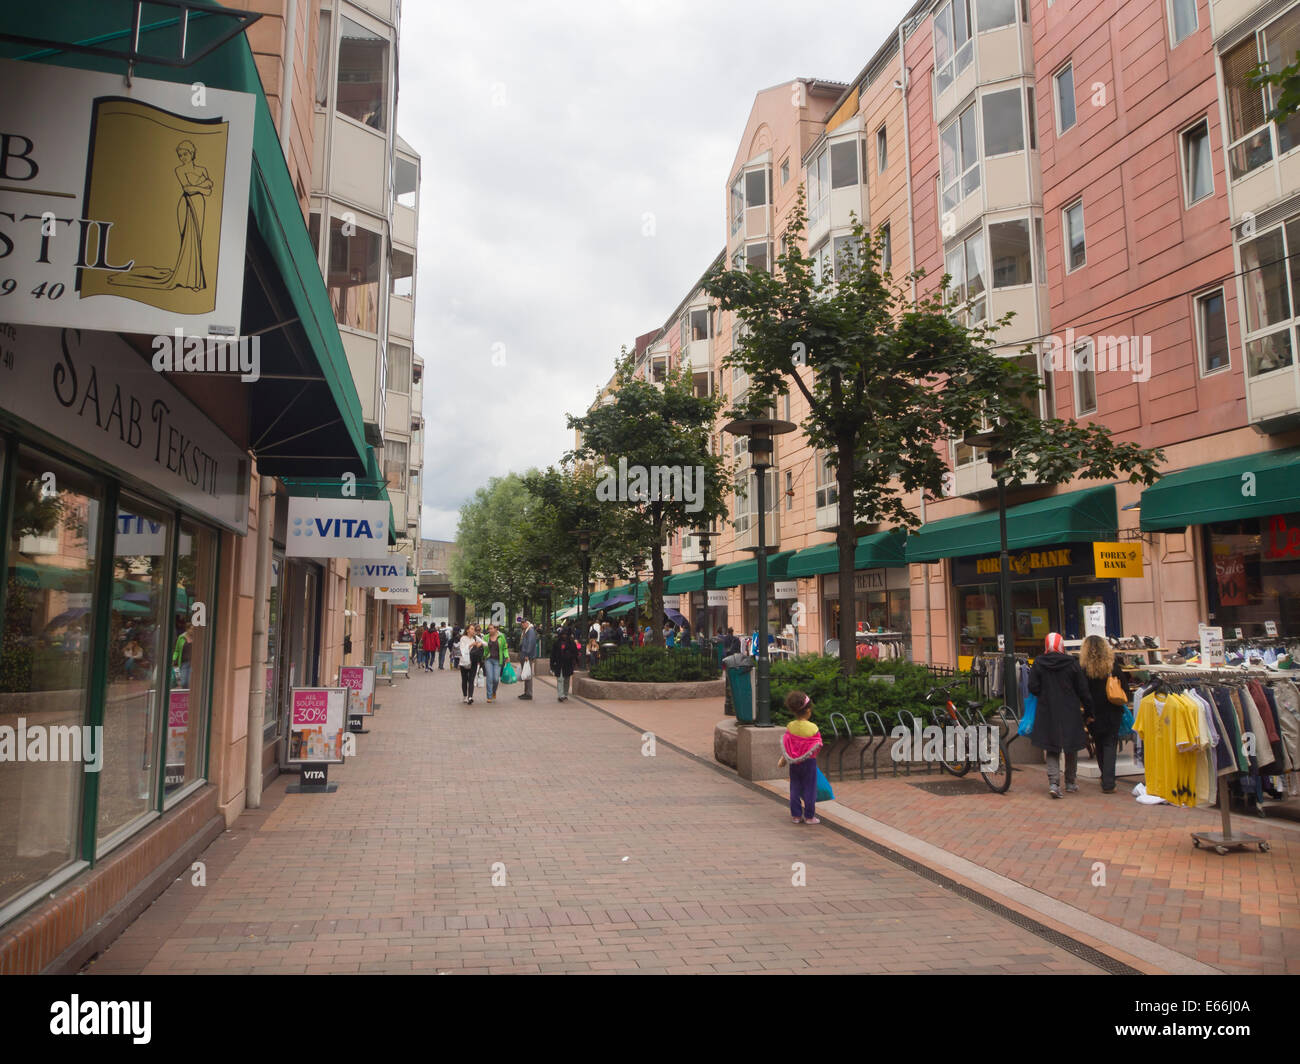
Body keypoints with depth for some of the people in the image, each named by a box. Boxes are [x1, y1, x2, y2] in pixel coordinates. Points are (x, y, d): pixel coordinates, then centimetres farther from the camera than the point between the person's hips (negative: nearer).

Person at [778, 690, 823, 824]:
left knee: (795, 789, 12)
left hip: (794, 763, 4)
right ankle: (809, 816, 12)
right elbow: (816, 746, -9)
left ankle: (796, 815, 17)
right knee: (809, 789, 7)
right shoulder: (812, 727, -16)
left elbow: (786, 745, 2)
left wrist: (783, 759, 14)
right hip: (809, 762, -4)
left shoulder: (790, 726, -5)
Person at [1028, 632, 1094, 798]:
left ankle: (1053, 783, -12)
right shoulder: (1071, 663, -5)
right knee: (1071, 748, 15)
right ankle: (1070, 782, 25)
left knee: (1051, 749, 3)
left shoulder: (1038, 663, -4)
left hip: (1047, 712, 0)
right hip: (1070, 713, 0)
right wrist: (1088, 710, 8)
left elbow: (1033, 688, -3)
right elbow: (1083, 690, -2)